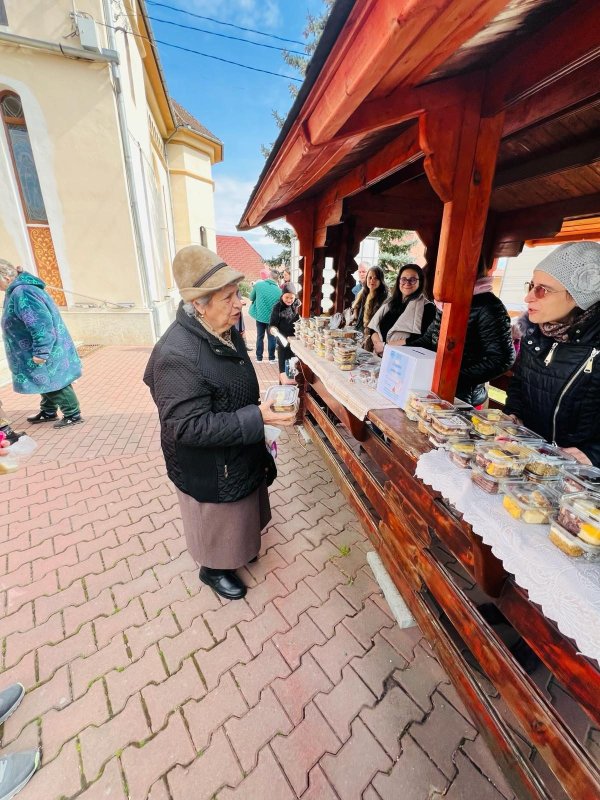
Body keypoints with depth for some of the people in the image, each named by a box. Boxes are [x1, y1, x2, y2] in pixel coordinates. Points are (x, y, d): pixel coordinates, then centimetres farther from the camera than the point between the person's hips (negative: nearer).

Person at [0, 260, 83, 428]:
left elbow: (41, 324, -29)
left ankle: (73, 415, 9)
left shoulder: (22, 293, -23)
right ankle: (48, 412, 34)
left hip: (48, 353, -10)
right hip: (46, 350, 10)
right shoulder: (16, 290, 11)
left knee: (54, 384, -1)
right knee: (48, 383, 20)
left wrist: (41, 352, -26)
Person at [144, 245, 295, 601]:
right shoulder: (177, 355, -32)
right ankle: (213, 569, 49)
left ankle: (239, 548, 59)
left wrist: (263, 405, 9)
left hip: (240, 455, 8)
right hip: (210, 469, -8)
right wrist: (257, 418, -33)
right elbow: (190, 427, -32)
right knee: (217, 522, 19)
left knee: (240, 513, 30)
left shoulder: (227, 332, -3)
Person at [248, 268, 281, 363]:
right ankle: (271, 358, 16)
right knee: (271, 337, 12)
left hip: (259, 315, 2)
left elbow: (251, 298, 2)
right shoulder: (279, 290, -14)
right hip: (272, 317, -2)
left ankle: (259, 357, 20)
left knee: (260, 337, 15)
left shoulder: (258, 284, -10)